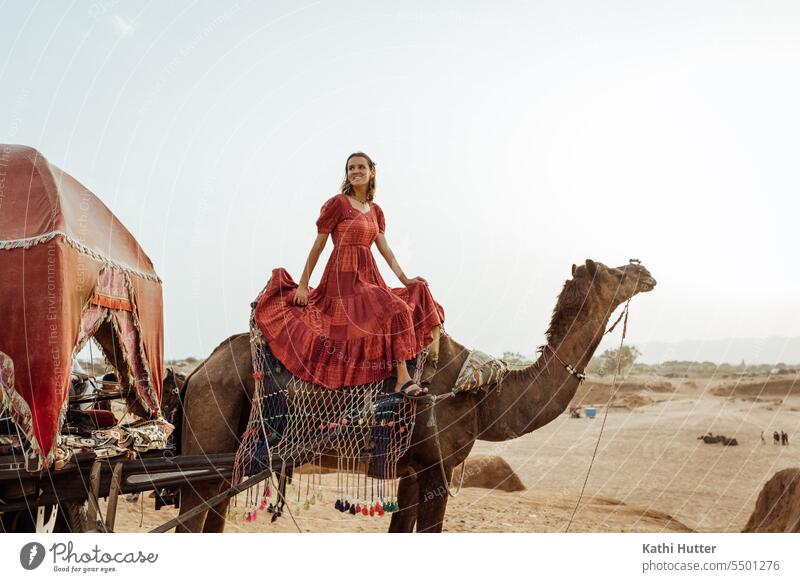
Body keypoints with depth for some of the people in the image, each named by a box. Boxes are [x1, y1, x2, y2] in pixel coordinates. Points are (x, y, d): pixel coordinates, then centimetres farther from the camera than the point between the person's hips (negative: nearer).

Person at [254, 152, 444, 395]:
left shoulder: (376, 211, 17)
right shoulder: (338, 203, -2)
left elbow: (385, 249, 9)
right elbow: (318, 245, -4)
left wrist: (404, 279, -4)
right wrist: (303, 284, -7)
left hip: (368, 276, 8)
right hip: (343, 276, -8)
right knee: (397, 311, -21)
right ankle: (403, 379, -20)